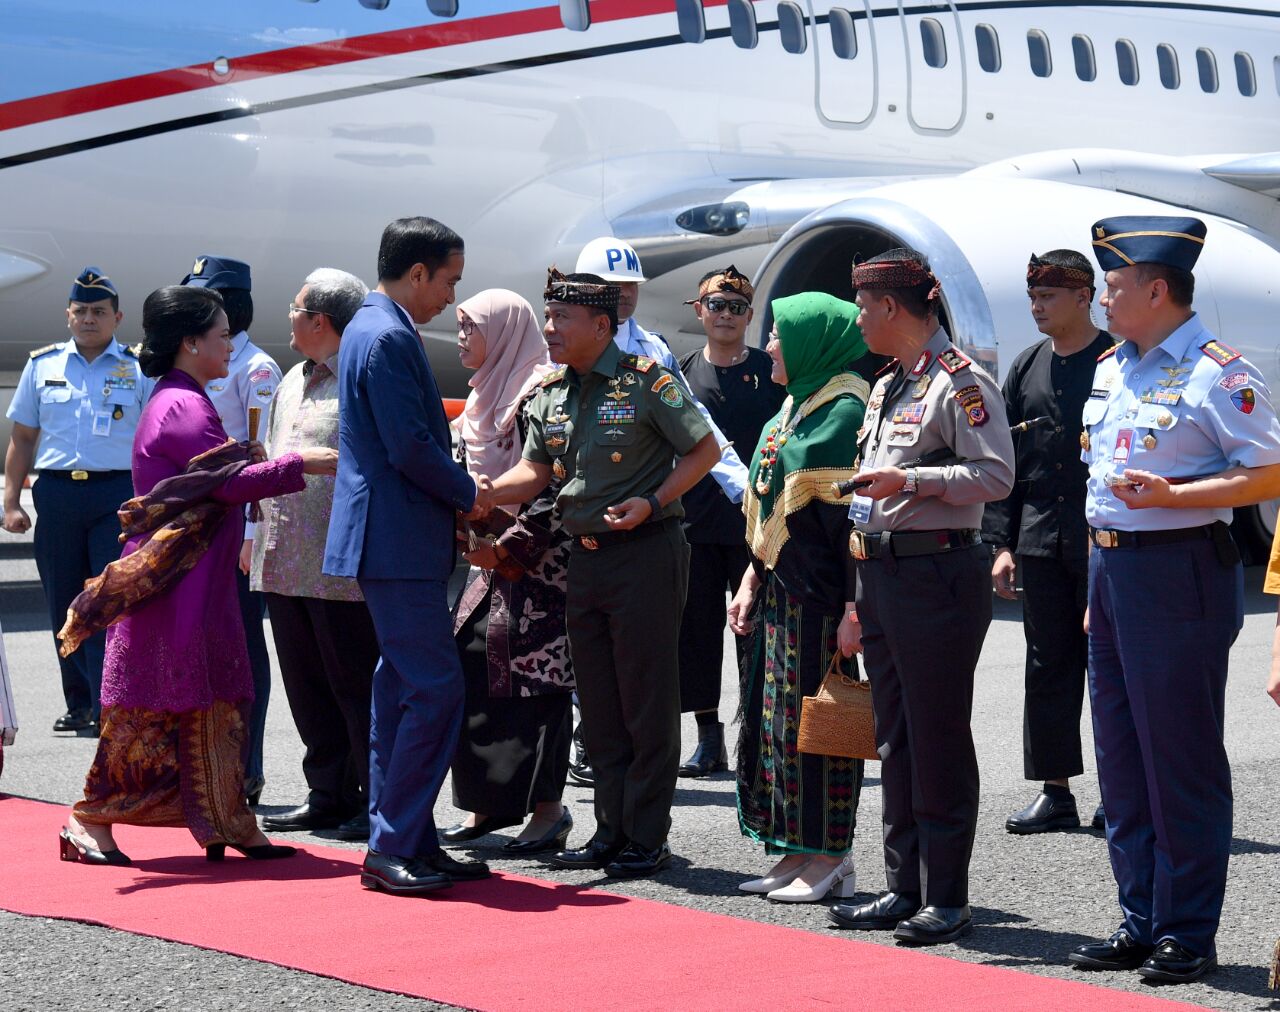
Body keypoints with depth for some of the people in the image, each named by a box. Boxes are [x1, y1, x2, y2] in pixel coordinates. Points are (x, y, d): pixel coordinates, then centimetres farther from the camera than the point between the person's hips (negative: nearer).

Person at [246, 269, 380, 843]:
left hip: (342, 568, -9)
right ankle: (327, 795, 19)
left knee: (356, 686, -3)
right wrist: (256, 534, 20)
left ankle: (376, 802, 4)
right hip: (283, 560, 9)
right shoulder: (293, 382, 18)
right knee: (307, 687, 11)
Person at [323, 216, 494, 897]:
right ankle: (394, 847, -8)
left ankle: (400, 842, 16)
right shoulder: (388, 337, -16)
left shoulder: (369, 329, 17)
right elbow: (410, 448, -20)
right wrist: (467, 493, -6)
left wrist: (456, 490, 15)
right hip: (399, 541, -11)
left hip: (389, 541, 11)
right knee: (435, 690, -10)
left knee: (404, 691, 12)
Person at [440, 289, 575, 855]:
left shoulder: (540, 395, -12)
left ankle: (547, 807, -2)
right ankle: (490, 804, 13)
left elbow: (554, 487, -18)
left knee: (531, 680, -8)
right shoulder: (488, 395, 17)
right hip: (492, 558, 9)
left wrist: (509, 548, -19)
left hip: (536, 561, -9)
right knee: (473, 669, 6)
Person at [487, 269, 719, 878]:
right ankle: (611, 831, 19)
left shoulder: (645, 381, -10)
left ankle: (648, 839, 5)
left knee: (647, 699, -1)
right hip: (585, 559, 7)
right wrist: (485, 492, -9)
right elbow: (536, 470, 10)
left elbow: (704, 449, -6)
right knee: (599, 703, 11)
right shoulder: (550, 394, 9)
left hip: (645, 556, -7)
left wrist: (653, 502, -17)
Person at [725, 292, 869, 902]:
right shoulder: (795, 406, 16)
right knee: (777, 715, 10)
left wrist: (854, 608, -22)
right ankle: (799, 852, 16)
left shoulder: (846, 409, -13)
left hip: (819, 595, -10)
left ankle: (831, 858, 3)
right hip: (781, 591, 10)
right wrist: (752, 581, 17)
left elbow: (856, 514, -18)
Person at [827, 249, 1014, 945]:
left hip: (938, 572, -9)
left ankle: (947, 899, 1)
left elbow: (995, 476, -16)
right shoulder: (886, 387, 19)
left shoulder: (961, 383, -9)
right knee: (895, 738, 11)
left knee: (938, 737, -5)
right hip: (879, 571, 9)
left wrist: (909, 479, -21)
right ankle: (904, 889, 17)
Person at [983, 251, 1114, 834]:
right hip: (1040, 541, 5)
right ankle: (1055, 792, 14)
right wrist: (1001, 543, 6)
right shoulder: (1026, 370, 12)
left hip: (1103, 540, -5)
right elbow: (1003, 463, 12)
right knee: (1048, 666, 8)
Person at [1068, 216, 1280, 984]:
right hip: (1113, 568, 9)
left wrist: (1170, 495, -23)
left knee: (1182, 760, -3)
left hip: (1179, 573, -9)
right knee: (1122, 756, 12)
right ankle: (1141, 921, 21)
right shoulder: (1110, 372, 15)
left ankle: (1188, 935, 5)